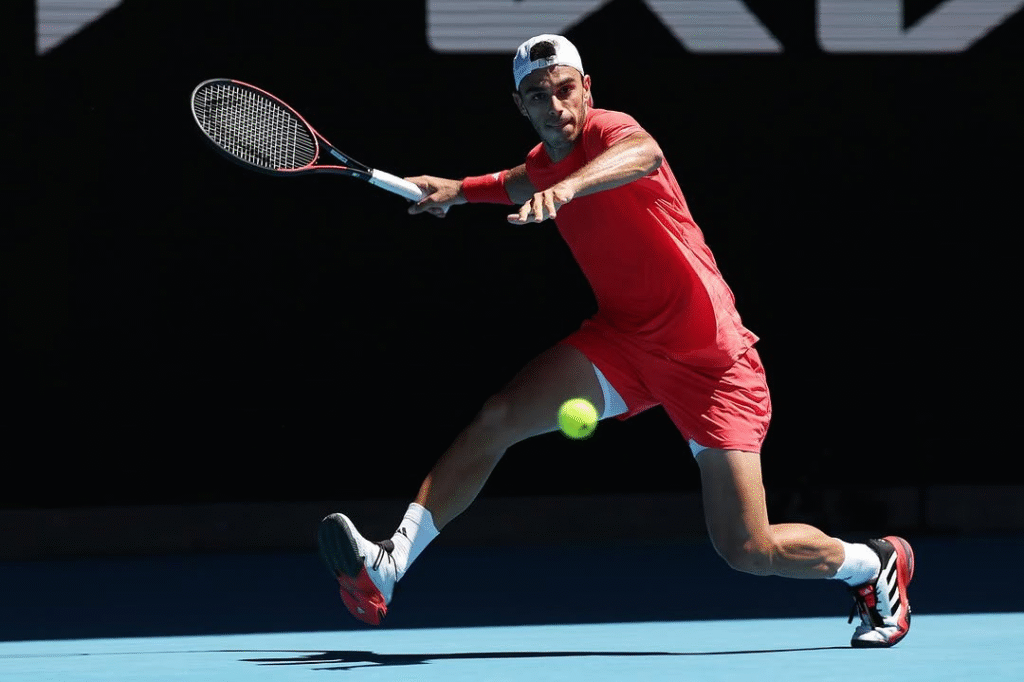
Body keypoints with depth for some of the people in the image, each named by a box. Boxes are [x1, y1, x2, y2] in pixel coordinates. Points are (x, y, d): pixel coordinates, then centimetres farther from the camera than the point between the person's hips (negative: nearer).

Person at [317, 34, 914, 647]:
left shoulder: (608, 131, -19)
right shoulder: (543, 163, 5)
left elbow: (644, 155, -47)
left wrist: (566, 187, -63)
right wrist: (459, 191, 20)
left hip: (710, 360, -7)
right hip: (623, 340, 7)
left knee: (749, 552, -8)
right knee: (497, 419, -15)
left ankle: (878, 563, 21)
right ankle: (387, 567, -15)